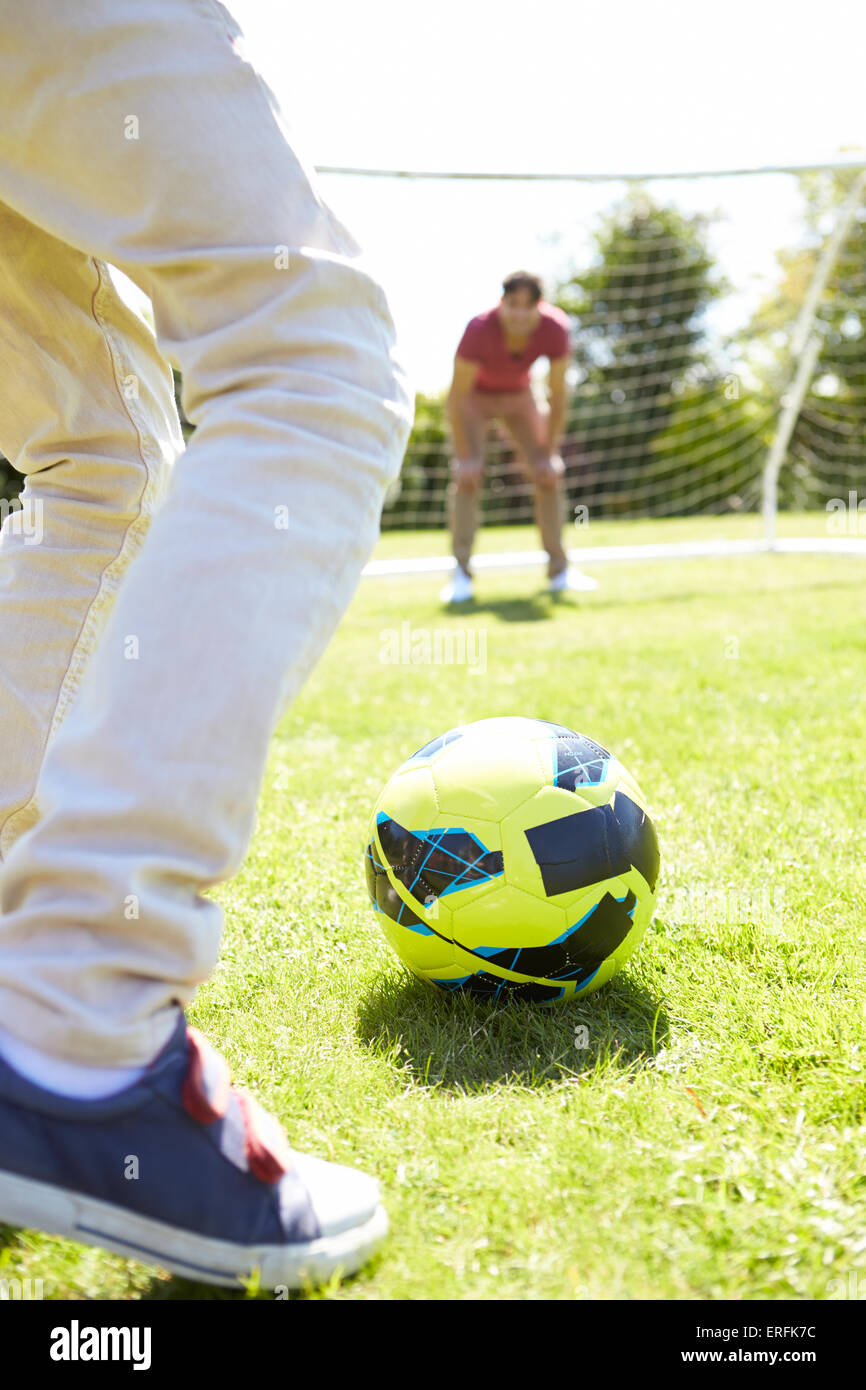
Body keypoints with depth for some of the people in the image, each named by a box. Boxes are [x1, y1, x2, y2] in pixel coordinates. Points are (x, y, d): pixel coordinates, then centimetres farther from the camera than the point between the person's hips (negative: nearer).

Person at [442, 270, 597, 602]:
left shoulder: (555, 331, -29)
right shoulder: (480, 330, -37)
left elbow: (558, 395, -18)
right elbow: (456, 398, -28)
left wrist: (549, 453, -15)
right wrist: (465, 456, -26)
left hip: (518, 394, 3)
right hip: (475, 395, -3)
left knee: (549, 475, -5)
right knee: (467, 476, -19)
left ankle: (558, 569, 5)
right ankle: (461, 573, -14)